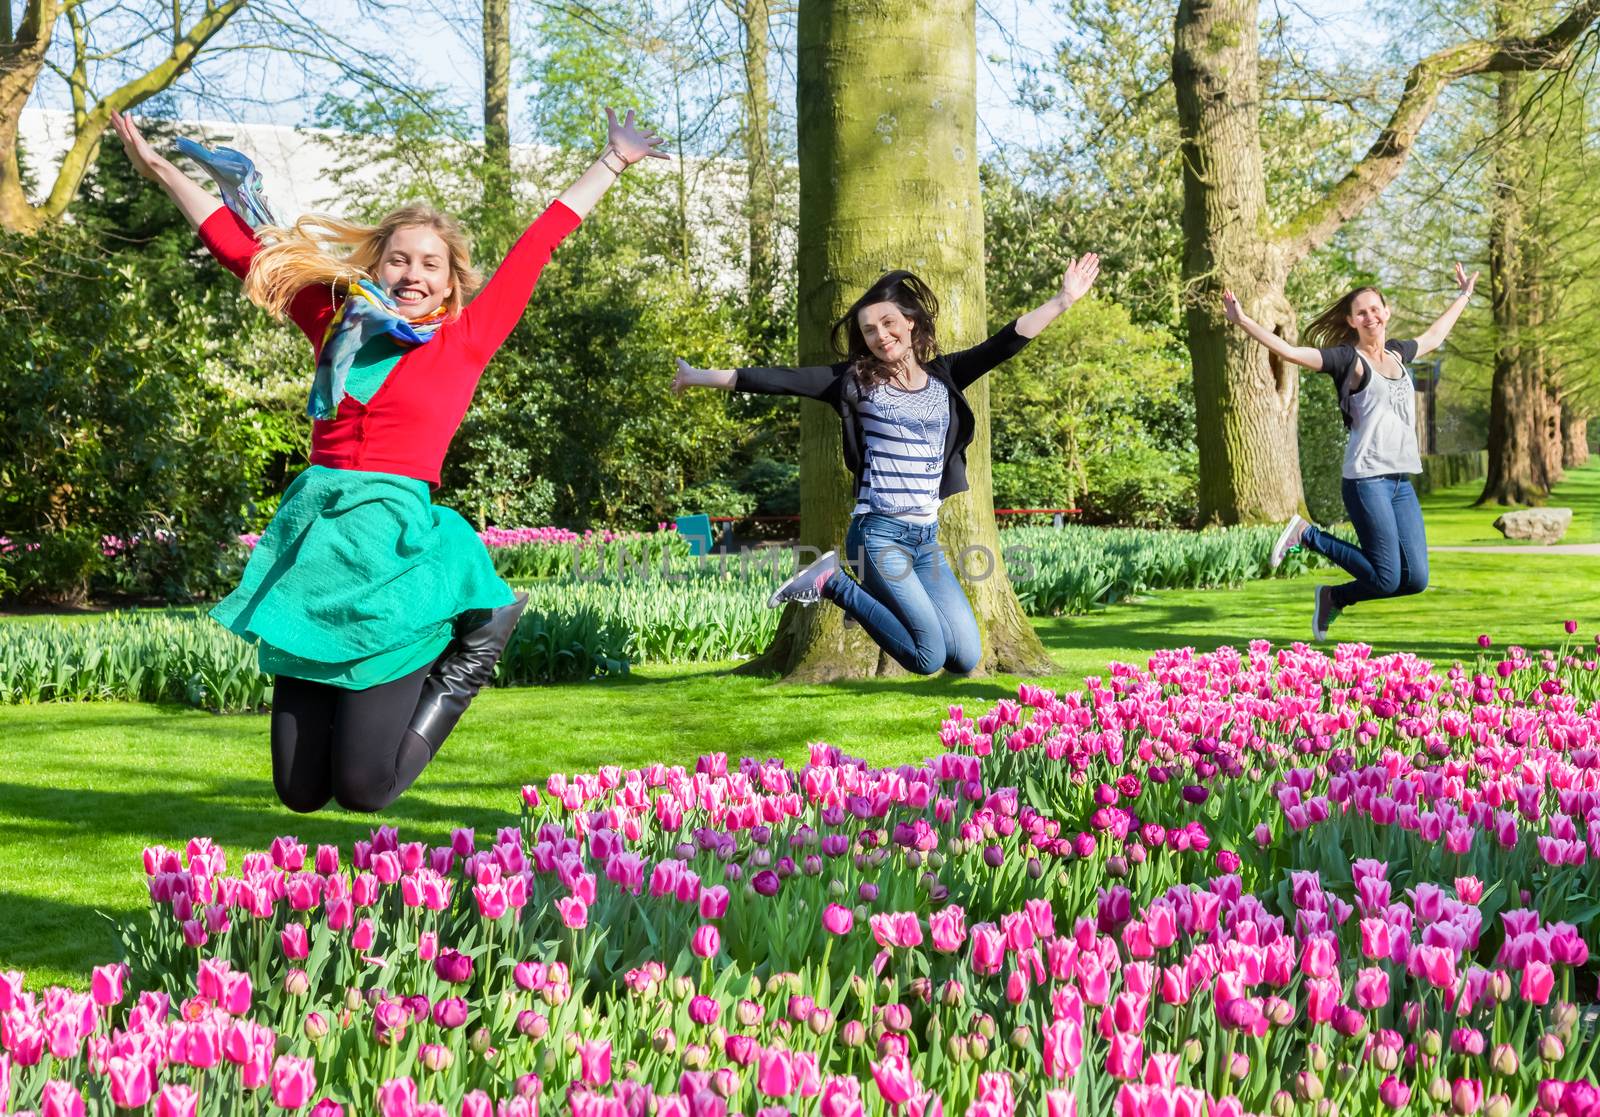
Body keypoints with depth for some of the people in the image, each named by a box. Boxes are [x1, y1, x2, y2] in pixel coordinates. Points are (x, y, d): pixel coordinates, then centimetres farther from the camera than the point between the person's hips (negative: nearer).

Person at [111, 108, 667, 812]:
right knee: (300, 792, 5)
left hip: (393, 540, -4)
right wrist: (158, 168, 22)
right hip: (311, 535, 4)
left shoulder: (465, 340, 7)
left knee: (363, 790, -6)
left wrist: (614, 161, 16)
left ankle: (468, 649, 16)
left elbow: (535, 246, 11)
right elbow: (242, 251, 20)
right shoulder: (339, 323, 14)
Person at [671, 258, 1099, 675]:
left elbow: (1004, 344, 5)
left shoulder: (944, 376, 10)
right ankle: (833, 584, 5)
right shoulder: (855, 380, -1)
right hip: (879, 534, -5)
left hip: (927, 539, 5)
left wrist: (1063, 300, -3)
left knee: (966, 659, 3)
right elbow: (780, 380, -2)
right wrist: (701, 377, -3)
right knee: (928, 658, -13)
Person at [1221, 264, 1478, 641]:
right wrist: (1242, 321, -19)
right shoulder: (1348, 359, -3)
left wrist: (1464, 296, 48)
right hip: (1366, 480, -7)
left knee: (1415, 579, 0)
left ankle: (1334, 598, 19)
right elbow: (1289, 351, -11)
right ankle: (1306, 534, 9)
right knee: (1386, 578, -8)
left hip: (1401, 482, 7)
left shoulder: (1397, 353, 17)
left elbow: (1433, 337, 38)